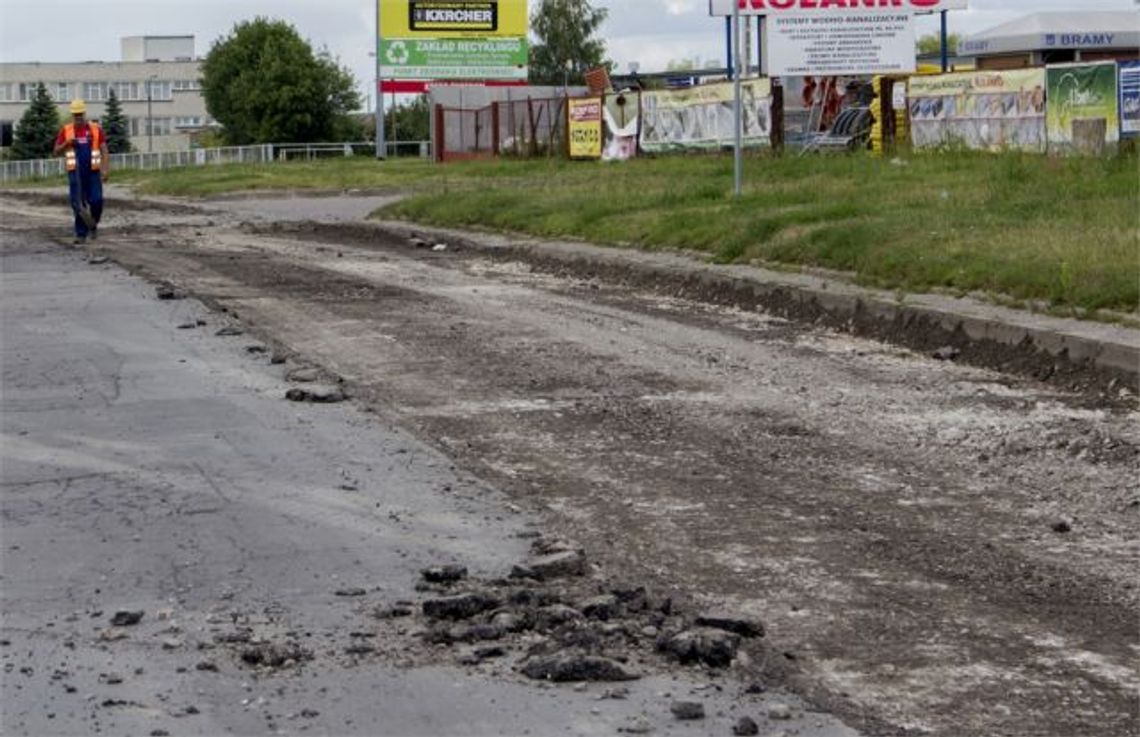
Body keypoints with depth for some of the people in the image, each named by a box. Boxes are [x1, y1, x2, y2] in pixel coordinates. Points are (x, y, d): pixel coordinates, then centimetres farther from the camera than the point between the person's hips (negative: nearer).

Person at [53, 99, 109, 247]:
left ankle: (93, 225, 20)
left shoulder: (96, 129, 3)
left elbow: (104, 151, 2)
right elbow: (56, 152, 8)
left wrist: (106, 169, -10)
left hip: (93, 172, 0)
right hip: (75, 173, 0)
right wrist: (67, 143, -11)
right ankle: (81, 234, 3)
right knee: (78, 204, -4)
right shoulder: (66, 130, 4)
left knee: (96, 201, -8)